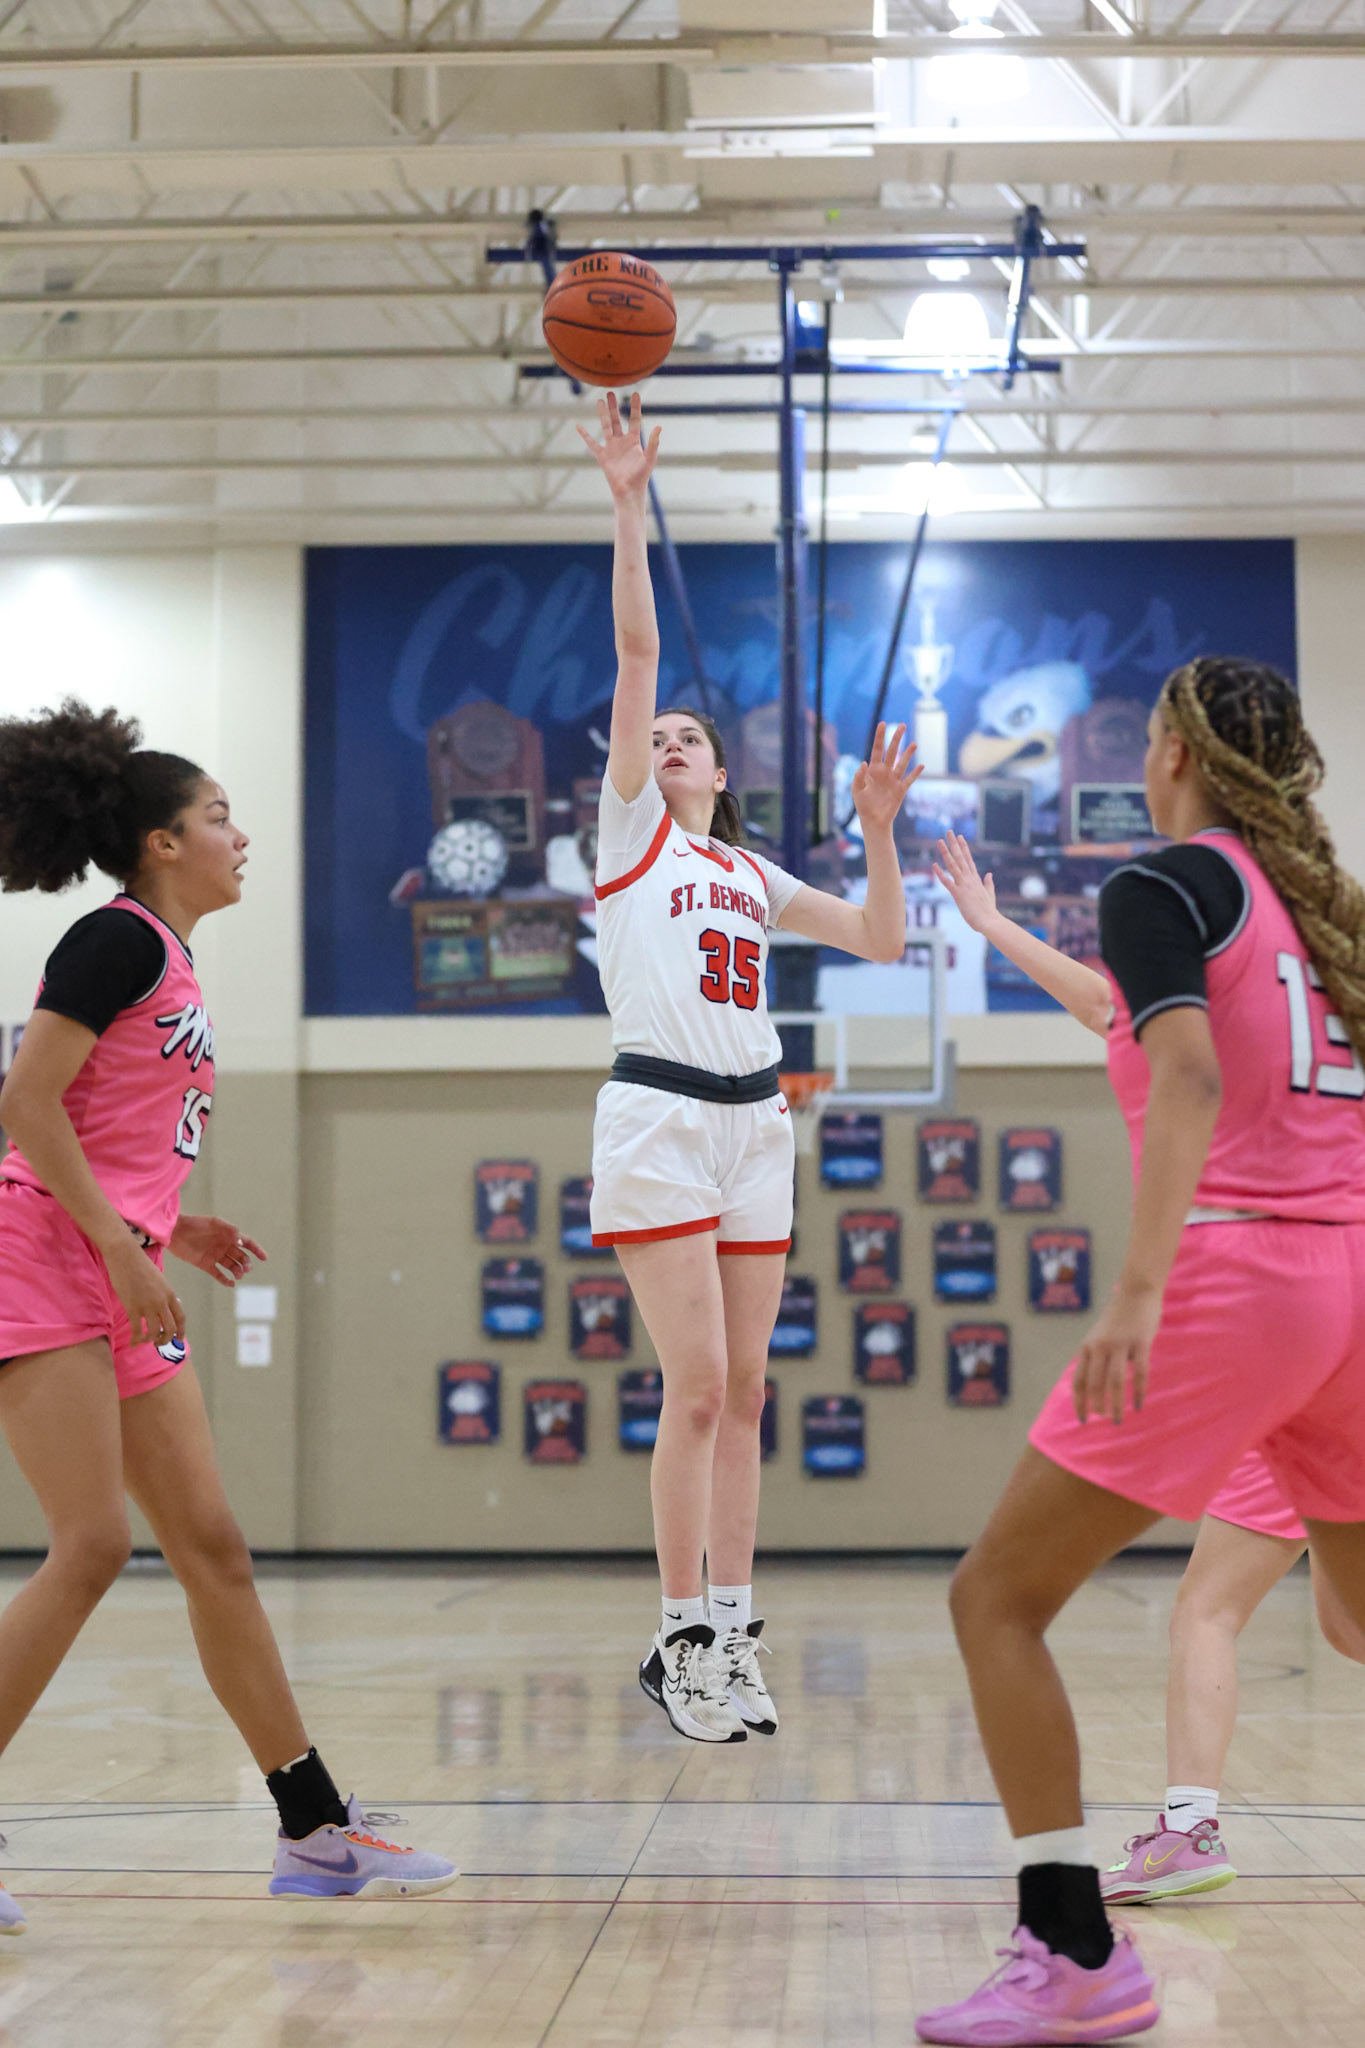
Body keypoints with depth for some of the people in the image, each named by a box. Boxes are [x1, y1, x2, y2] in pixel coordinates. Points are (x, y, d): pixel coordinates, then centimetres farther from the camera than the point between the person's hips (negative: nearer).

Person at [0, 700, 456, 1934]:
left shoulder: (170, 961, 18)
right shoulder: (119, 941, -9)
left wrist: (174, 1228, 11)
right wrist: (125, 1246, -19)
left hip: (124, 1282, 9)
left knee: (214, 1548, 7)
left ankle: (316, 1831, 11)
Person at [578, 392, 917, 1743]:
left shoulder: (754, 874, 19)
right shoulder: (629, 828, 5)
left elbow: (881, 942, 18)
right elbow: (636, 647, -3)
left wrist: (877, 826, 8)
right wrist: (628, 505, -10)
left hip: (754, 1125, 5)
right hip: (659, 1116, -5)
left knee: (742, 1393, 5)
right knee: (697, 1387, -11)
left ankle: (730, 1634, 10)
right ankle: (680, 1642, -2)